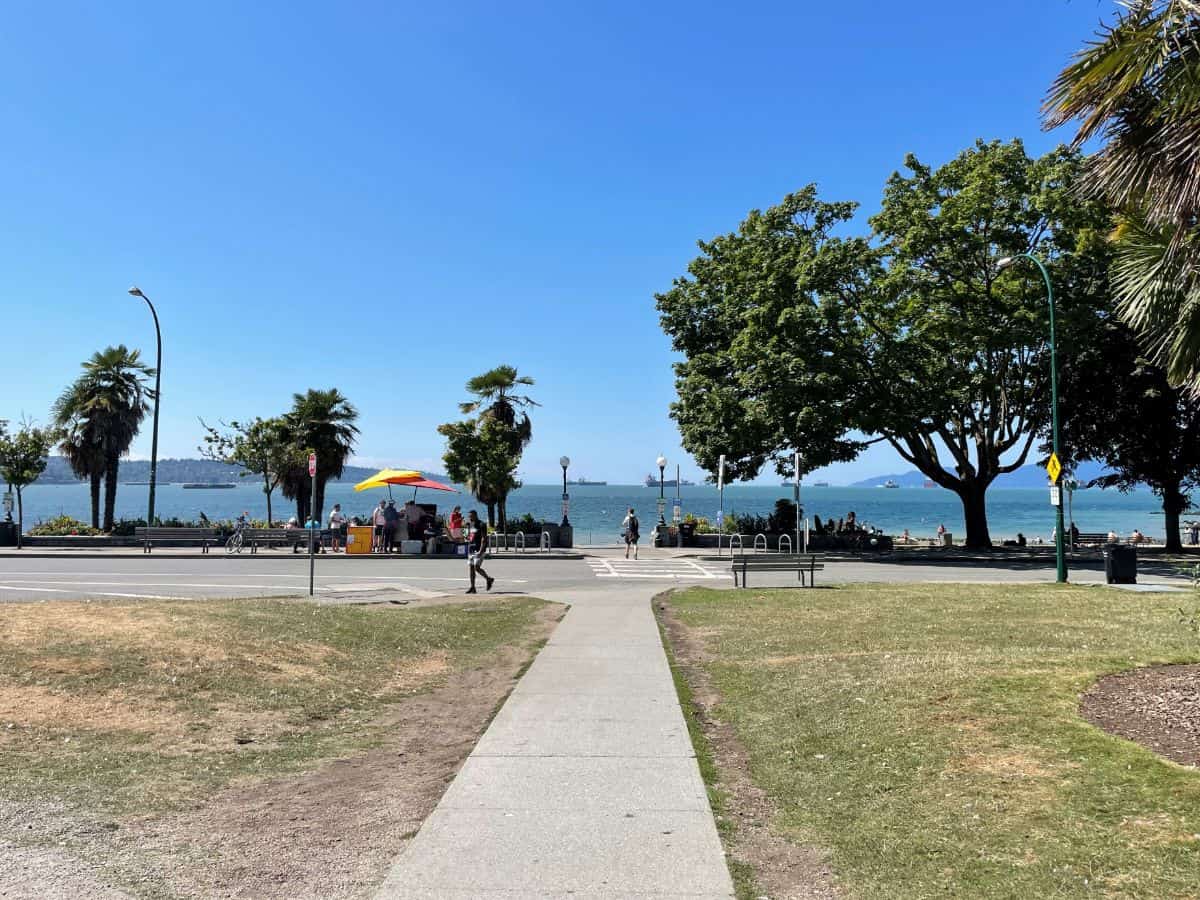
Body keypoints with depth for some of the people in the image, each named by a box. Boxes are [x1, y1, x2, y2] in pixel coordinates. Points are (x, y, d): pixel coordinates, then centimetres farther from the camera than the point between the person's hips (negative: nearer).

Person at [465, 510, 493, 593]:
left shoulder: (481, 525, -10)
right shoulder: (469, 525, 14)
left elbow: (484, 538, -15)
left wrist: (481, 551, -21)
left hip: (479, 550, -8)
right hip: (471, 549, 8)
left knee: (476, 567, -14)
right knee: (470, 568, 4)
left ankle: (489, 579, 8)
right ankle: (472, 588, 7)